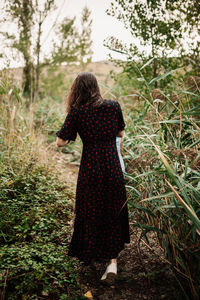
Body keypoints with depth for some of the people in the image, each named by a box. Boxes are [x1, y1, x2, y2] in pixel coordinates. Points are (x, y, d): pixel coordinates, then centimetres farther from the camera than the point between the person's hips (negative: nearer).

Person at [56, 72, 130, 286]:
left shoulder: (76, 112, -6)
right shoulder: (114, 106, 0)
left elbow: (60, 142, -5)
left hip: (90, 170, -1)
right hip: (113, 169, 2)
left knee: (89, 214, 17)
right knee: (113, 214, 15)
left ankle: (89, 255, 36)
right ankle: (112, 262, 10)